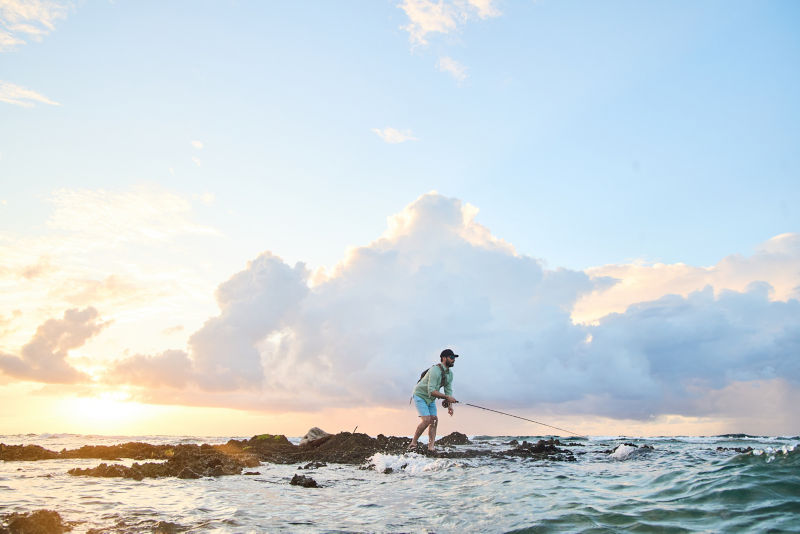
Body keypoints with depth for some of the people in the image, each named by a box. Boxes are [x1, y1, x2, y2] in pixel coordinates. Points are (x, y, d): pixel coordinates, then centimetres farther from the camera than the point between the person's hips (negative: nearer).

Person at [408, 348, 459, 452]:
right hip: (420, 396, -8)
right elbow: (431, 391, -34)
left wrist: (450, 405, -10)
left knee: (434, 420, -4)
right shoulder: (435, 370, -28)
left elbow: (448, 390, 2)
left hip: (431, 399, 8)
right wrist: (447, 397, -35)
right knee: (426, 420, -18)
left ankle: (431, 446, -4)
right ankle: (413, 443, -5)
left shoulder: (450, 373, 0)